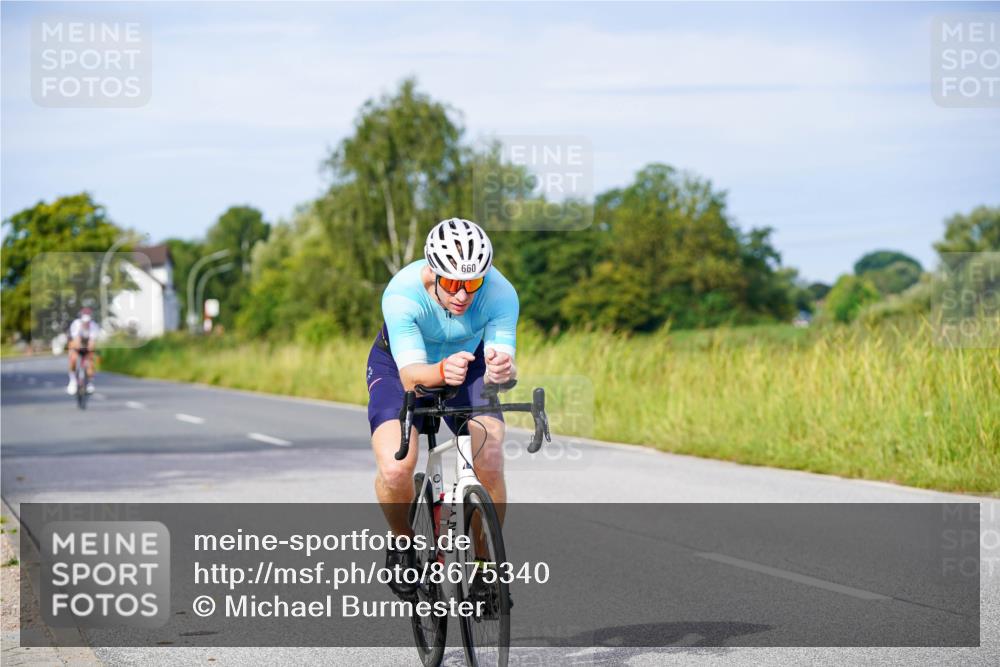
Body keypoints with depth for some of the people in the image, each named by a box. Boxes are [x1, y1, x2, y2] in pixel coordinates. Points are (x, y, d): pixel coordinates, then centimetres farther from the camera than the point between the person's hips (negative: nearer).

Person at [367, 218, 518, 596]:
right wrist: (442, 372, -62)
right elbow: (411, 375, -40)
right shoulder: (402, 293, -36)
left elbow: (500, 358, -34)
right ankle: (402, 542, 6)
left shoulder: (500, 293, -31)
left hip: (467, 360, 2)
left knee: (490, 467, -22)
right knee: (395, 469, -26)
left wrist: (501, 370, -58)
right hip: (401, 364, -1)